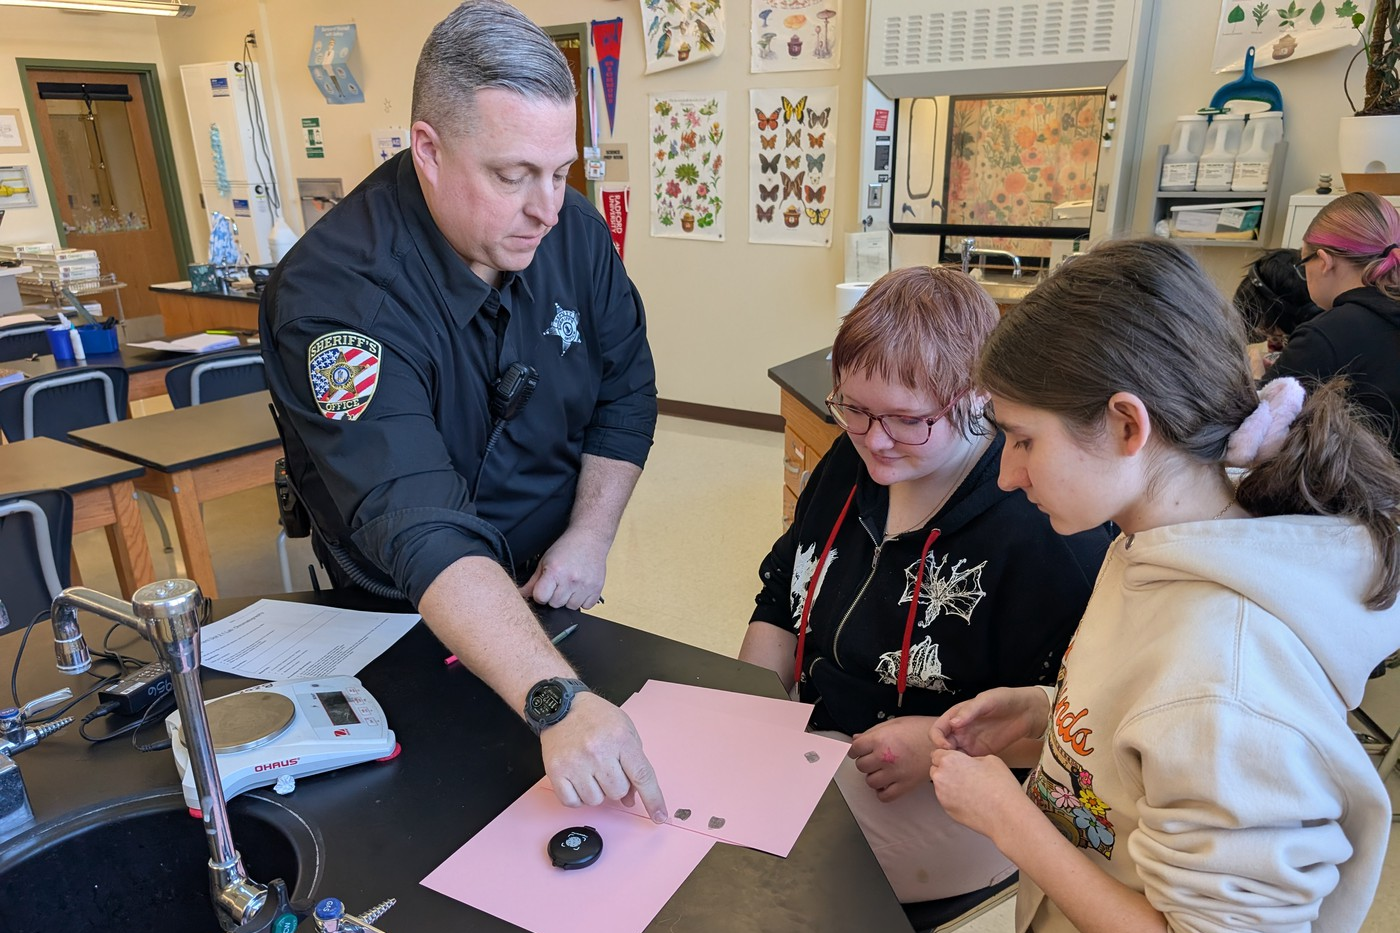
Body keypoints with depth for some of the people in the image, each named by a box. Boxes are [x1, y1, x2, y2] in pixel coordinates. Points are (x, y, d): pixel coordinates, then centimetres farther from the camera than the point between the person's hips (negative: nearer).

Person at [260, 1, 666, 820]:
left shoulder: (574, 232, -12)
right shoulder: (335, 293, -31)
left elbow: (626, 390, -1)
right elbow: (421, 532, -41)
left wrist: (591, 536, -13)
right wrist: (558, 701, -51)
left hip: (553, 595, 5)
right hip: (408, 618, -4)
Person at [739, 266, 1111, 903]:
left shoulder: (1047, 528, -21)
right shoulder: (850, 462, 3)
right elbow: (781, 603, 12)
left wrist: (944, 742, -23)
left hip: (952, 799, -6)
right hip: (807, 745, 7)